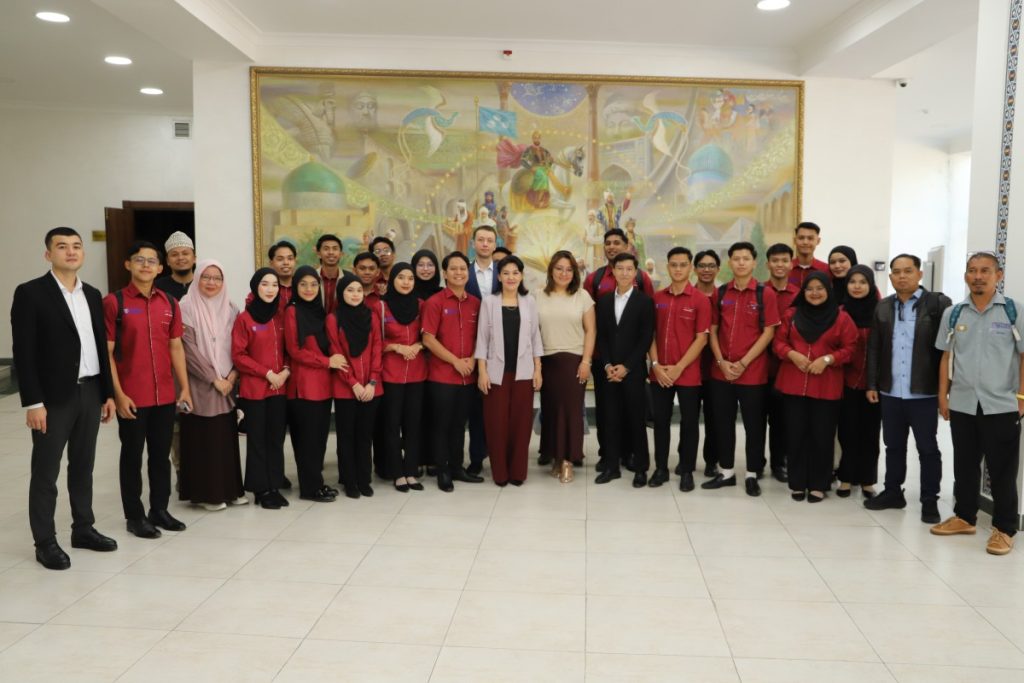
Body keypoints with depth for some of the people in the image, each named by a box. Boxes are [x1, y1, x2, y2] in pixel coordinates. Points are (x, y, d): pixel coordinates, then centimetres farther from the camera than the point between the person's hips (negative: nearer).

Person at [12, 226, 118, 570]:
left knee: (83, 467, 15)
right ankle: (45, 542, 15)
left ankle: (83, 529, 27)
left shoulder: (92, 295, 11)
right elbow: (24, 352, -12)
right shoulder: (30, 293, -8)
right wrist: (33, 402, -16)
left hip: (90, 392, 6)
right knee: (45, 472, 5)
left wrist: (108, 393, 10)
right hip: (54, 397, -5)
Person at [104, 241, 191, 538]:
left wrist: (185, 388, 6)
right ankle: (134, 516, 20)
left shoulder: (169, 303, 7)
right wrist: (118, 394, -12)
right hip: (131, 397, -4)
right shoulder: (113, 302, -6)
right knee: (132, 456, 8)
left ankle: (159, 510, 26)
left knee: (161, 455, 13)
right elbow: (107, 352, -7)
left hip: (165, 395, 4)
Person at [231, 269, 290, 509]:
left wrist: (286, 370, -6)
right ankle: (261, 489, 11)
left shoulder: (281, 318, 9)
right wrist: (267, 373, -13)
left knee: (276, 438, 8)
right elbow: (238, 355, -8)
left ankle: (274, 486, 17)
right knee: (257, 439, 2)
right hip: (253, 388, -4)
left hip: (279, 388, 4)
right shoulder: (244, 318, -5)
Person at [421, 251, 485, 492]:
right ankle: (442, 472, 15)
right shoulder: (435, 302, -7)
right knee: (442, 424, 5)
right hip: (441, 375, -4)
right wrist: (456, 361, -13)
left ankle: (457, 467, 25)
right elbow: (428, 339, -11)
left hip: (468, 376, 4)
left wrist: (472, 359, -4)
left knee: (460, 423, 14)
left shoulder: (475, 303, 7)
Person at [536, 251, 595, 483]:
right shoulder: (540, 297, 6)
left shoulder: (582, 296, 2)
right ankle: (556, 457, 14)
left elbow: (590, 331, 1)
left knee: (571, 409, -2)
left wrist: (586, 361, -7)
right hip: (547, 361, 2)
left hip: (573, 360, -2)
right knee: (550, 409, 4)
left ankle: (568, 460, 5)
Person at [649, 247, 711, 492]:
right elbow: (651, 334, 7)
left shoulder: (700, 300, -6)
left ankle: (687, 471, 19)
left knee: (689, 423, 7)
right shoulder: (657, 298, 5)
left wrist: (678, 368, -12)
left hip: (688, 374, -3)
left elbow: (701, 339, -8)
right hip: (659, 373, 3)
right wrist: (656, 365, -5)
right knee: (660, 421, 10)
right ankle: (660, 468, 22)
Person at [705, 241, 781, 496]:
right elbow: (713, 330, 8)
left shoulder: (766, 293, -4)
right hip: (721, 371, 3)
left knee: (754, 425, 6)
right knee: (723, 423, 10)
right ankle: (726, 472, 23)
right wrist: (721, 362, -6)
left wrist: (743, 363, -12)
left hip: (753, 372, -3)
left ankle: (752, 475, 18)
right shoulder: (720, 293, 6)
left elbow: (768, 332, -7)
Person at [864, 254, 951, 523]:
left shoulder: (938, 303, -4)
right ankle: (893, 492, 26)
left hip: (924, 392, -4)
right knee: (893, 446, 14)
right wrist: (872, 384, 7)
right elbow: (873, 348, 11)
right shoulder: (883, 307, 9)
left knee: (928, 448, 6)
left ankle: (930, 500, 16)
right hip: (890, 392, 4)